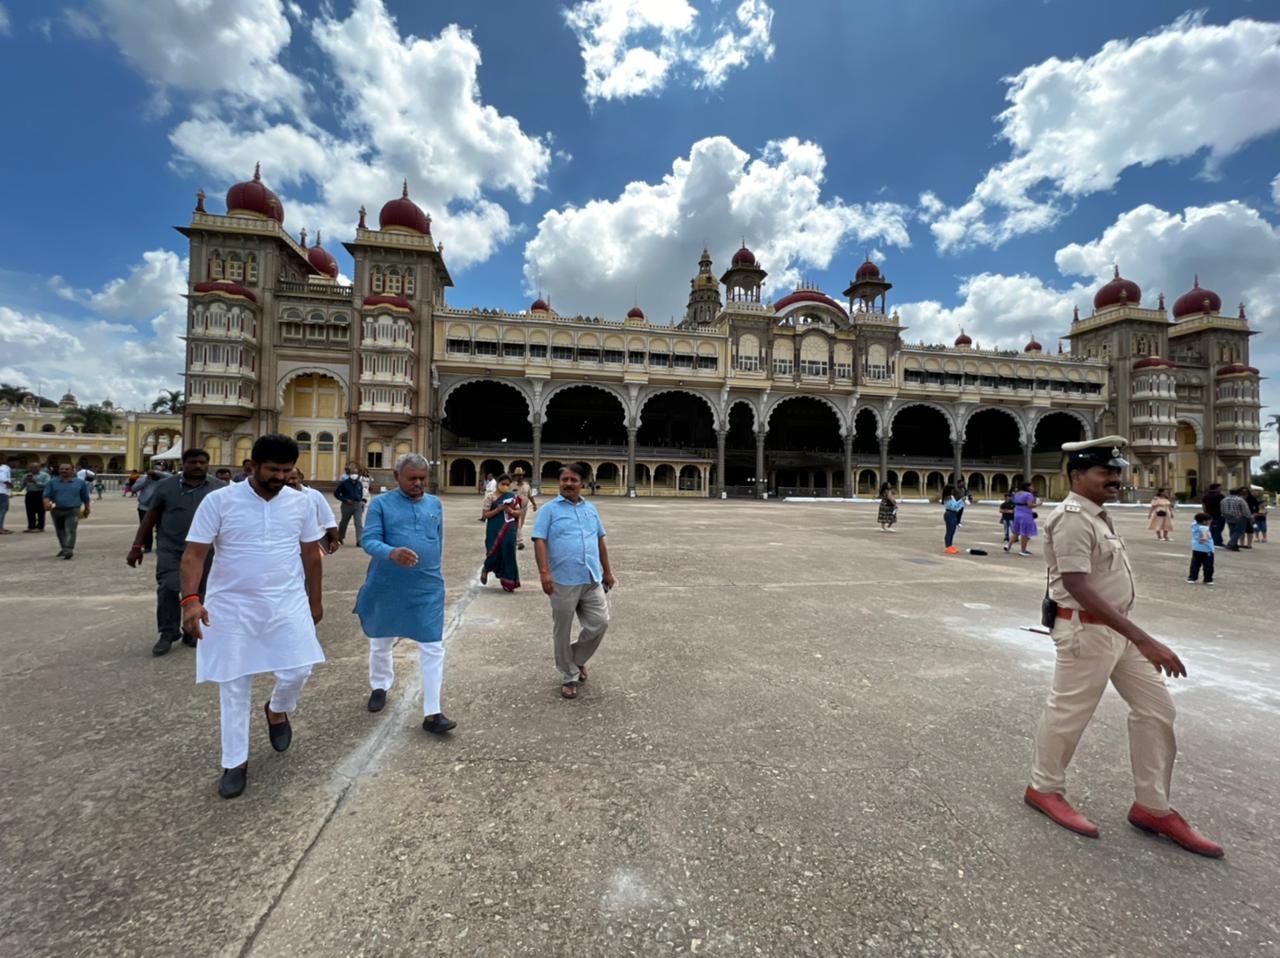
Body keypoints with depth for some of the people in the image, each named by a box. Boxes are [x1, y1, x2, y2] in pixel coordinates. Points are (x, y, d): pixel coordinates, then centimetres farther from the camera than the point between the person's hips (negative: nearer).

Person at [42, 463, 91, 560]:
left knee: (70, 531, -14)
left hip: (73, 510, -3)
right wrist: (47, 503, -22)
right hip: (57, 511, 3)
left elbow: (85, 497, 13)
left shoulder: (80, 482, 6)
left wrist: (87, 509, 16)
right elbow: (47, 496, -1)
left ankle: (68, 551, -21)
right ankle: (64, 549, 28)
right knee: (60, 532, 13)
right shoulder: (52, 483, 7)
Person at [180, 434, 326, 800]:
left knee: (297, 671, -4)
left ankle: (277, 710, 31)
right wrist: (191, 599, -23)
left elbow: (311, 554, 7)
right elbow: (194, 554, -9)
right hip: (232, 607, -1)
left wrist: (314, 600, 11)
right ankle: (235, 763, 25)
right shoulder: (219, 500, -9)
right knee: (233, 687, 9)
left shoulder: (300, 502, 0)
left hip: (287, 604, 2)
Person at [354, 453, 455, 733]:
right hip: (387, 587, -1)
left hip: (428, 589, 2)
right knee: (381, 643, 20)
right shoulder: (381, 504, -5)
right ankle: (380, 687, 47)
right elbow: (369, 540, -16)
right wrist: (392, 553, -35)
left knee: (433, 648, -3)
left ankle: (432, 713, 3)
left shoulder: (435, 504, 6)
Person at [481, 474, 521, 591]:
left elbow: (519, 512, 7)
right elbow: (485, 515, -5)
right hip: (495, 531, -2)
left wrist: (511, 511, -14)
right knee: (495, 554, 0)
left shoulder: (513, 496, 5)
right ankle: (485, 569, 35)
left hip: (508, 532, 2)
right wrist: (498, 509, -19)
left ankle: (507, 582, 11)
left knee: (508, 554, 0)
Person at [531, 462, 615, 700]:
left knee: (600, 622, 4)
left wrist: (607, 571, 18)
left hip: (592, 580, 4)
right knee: (562, 631, 7)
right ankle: (569, 676, 26)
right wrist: (544, 572, -22)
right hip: (563, 581, -4)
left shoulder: (590, 509, 14)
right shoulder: (549, 509, -1)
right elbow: (540, 541, -10)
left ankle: (577, 659, 30)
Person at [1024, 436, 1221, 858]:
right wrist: (1145, 640, -33)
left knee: (1156, 708, 14)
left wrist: (1137, 637, 22)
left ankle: (1152, 807, 28)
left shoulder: (1098, 515, 9)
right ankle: (1044, 788, 26)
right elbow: (1079, 588, -30)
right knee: (1069, 713, 5)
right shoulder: (1073, 518, -23)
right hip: (1086, 631, -10)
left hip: (1118, 629, 10)